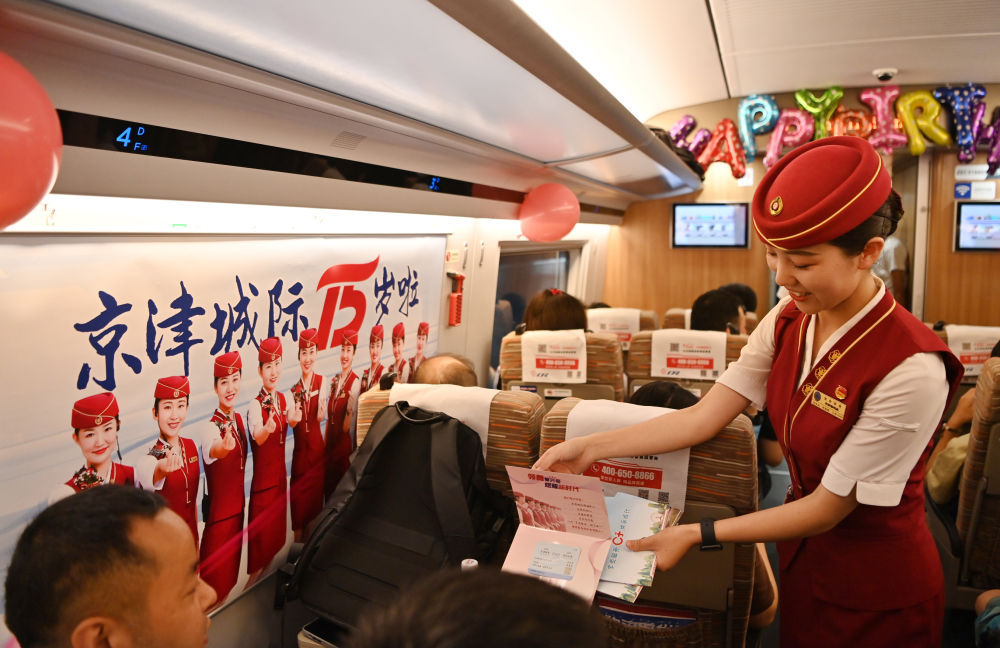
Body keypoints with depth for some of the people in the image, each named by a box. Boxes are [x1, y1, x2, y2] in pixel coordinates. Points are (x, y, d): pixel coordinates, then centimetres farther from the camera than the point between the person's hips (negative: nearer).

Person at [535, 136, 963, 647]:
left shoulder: (912, 370, -29)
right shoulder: (788, 321, -9)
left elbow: (828, 508, -23)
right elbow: (704, 416, -9)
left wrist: (695, 536, -23)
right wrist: (591, 447, -15)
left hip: (877, 593, -5)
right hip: (801, 557, 6)